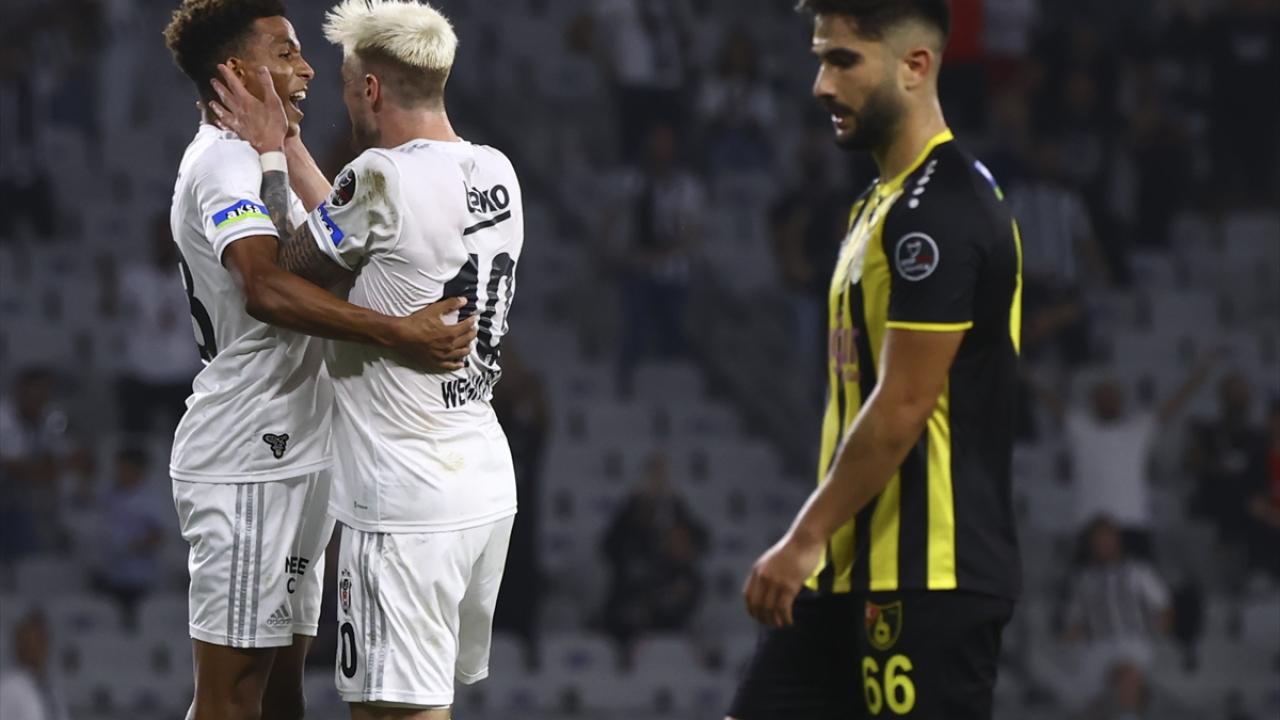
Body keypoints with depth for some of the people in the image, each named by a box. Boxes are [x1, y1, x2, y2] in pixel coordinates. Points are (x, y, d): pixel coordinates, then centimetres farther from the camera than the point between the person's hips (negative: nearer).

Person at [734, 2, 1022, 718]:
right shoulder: (886, 202, 16)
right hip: (854, 572, 10)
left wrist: (806, 538, -16)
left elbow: (902, 407, -20)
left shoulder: (937, 212, -17)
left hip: (927, 579, -10)